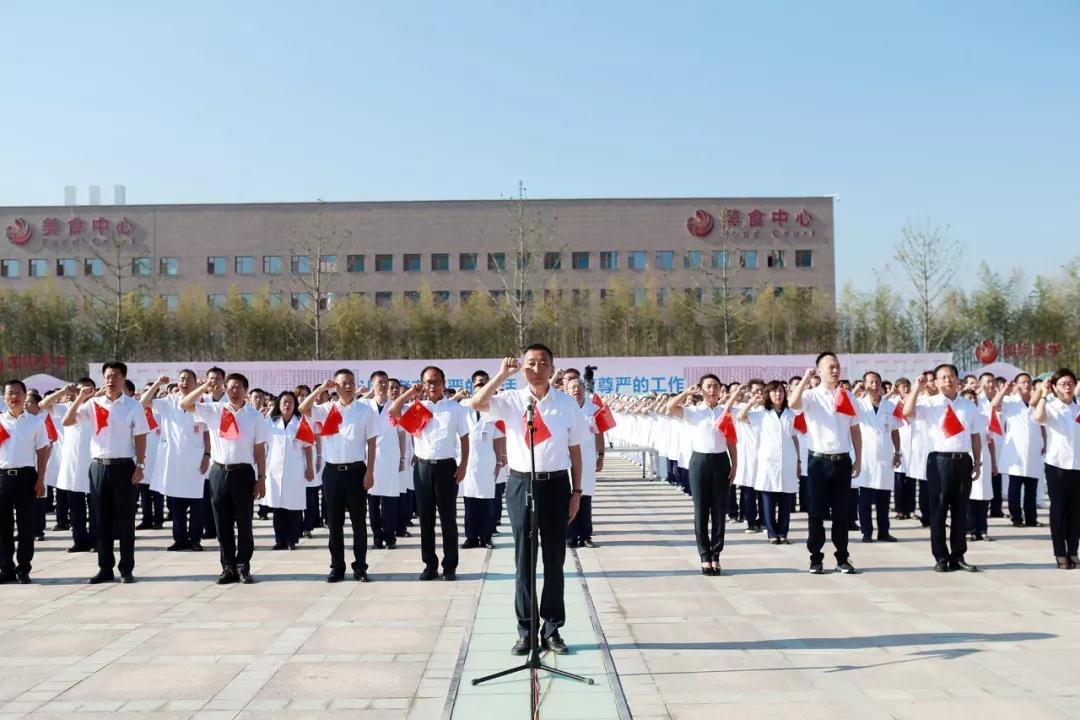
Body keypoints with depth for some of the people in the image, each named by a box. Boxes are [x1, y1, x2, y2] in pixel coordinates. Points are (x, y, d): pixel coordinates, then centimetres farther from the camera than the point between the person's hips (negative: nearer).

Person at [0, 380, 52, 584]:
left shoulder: (35, 421, 3)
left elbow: (43, 452, 4)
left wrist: (40, 480, -2)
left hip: (26, 476, -1)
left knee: (26, 524, 2)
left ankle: (23, 569, 11)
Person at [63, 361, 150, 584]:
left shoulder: (133, 406, 0)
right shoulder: (93, 404, 5)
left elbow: (140, 438, 0)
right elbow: (67, 422, 0)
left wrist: (140, 466, -7)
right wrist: (80, 399, -11)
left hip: (123, 466, -2)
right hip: (99, 466, 2)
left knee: (125, 519, 3)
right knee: (102, 519, 6)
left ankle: (126, 569, 10)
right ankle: (105, 568, 14)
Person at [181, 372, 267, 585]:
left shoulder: (255, 416, 1)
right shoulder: (214, 410, 5)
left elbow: (259, 450, 3)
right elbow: (184, 404, 0)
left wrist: (261, 477, 0)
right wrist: (204, 388, -11)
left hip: (243, 472, -2)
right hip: (219, 471, 2)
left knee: (244, 523, 4)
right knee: (222, 524, 6)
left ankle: (243, 567, 13)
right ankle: (228, 567, 15)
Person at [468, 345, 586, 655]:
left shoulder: (567, 404, 0)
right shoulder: (511, 400, -1)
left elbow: (575, 451, 4)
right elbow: (475, 404, -17)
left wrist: (576, 491, 3)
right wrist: (503, 374, -18)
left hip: (556, 484, 0)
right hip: (521, 483, 0)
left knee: (554, 559, 9)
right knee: (524, 559, 7)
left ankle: (552, 628, 22)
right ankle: (525, 630, 17)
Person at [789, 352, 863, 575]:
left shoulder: (848, 397, 9)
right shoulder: (811, 396, -3)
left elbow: (855, 430, 13)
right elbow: (792, 403, -26)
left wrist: (858, 459, 9)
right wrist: (806, 379, -19)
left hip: (843, 461, 3)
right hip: (819, 461, -3)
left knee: (841, 513, 9)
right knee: (817, 513, 3)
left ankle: (842, 558, 17)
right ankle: (815, 559, 11)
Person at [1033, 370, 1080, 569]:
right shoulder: (1050, 407, -3)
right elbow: (1038, 417, -25)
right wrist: (1044, 394, -18)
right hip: (1056, 465, -3)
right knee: (1058, 510, 2)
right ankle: (1060, 554, 8)